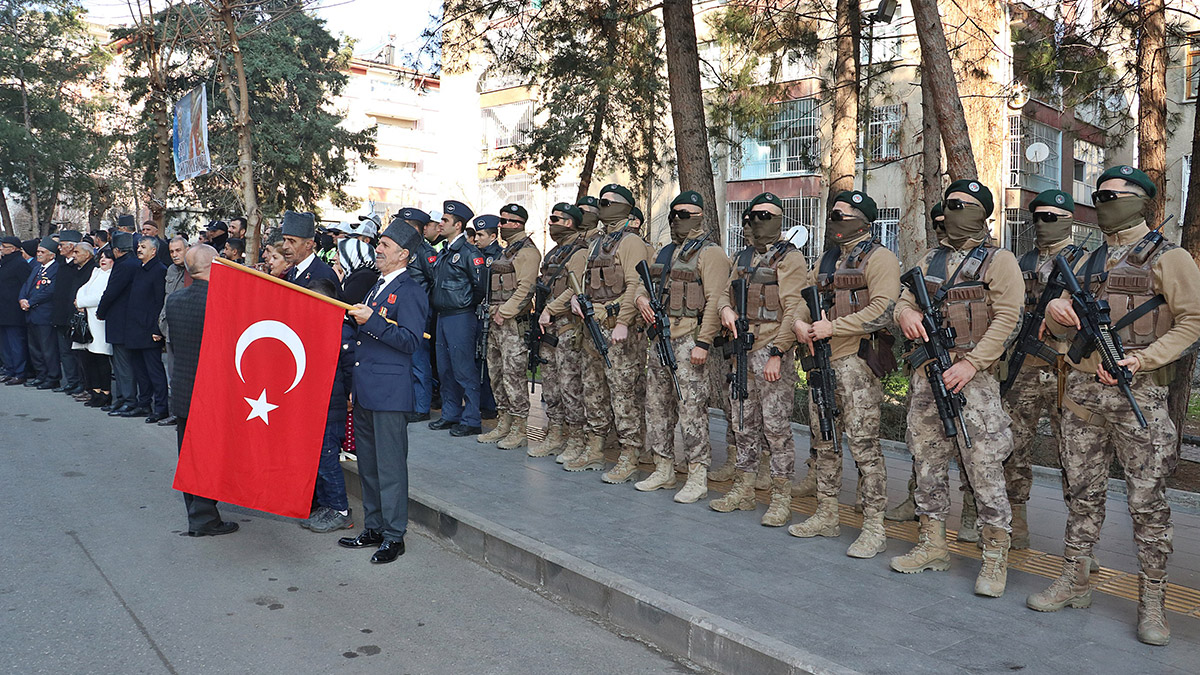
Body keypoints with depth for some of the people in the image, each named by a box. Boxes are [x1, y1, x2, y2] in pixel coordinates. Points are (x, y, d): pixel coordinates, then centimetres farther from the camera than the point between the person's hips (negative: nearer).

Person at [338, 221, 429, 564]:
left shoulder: (410, 291, -10)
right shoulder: (378, 287, 19)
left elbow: (410, 341, -19)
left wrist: (371, 321, -23)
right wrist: (356, 319, 9)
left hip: (390, 391, -9)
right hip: (365, 390, 9)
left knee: (390, 465, -2)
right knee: (368, 464, 16)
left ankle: (394, 535, 8)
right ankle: (373, 529, 27)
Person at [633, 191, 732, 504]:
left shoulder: (710, 253, -6)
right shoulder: (664, 252, 19)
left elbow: (715, 301, -14)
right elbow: (645, 284, 26)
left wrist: (703, 342, -21)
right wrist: (641, 298, 1)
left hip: (689, 339, -8)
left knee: (691, 407, -8)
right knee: (657, 405, 11)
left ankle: (698, 478, -1)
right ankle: (663, 470, 22)